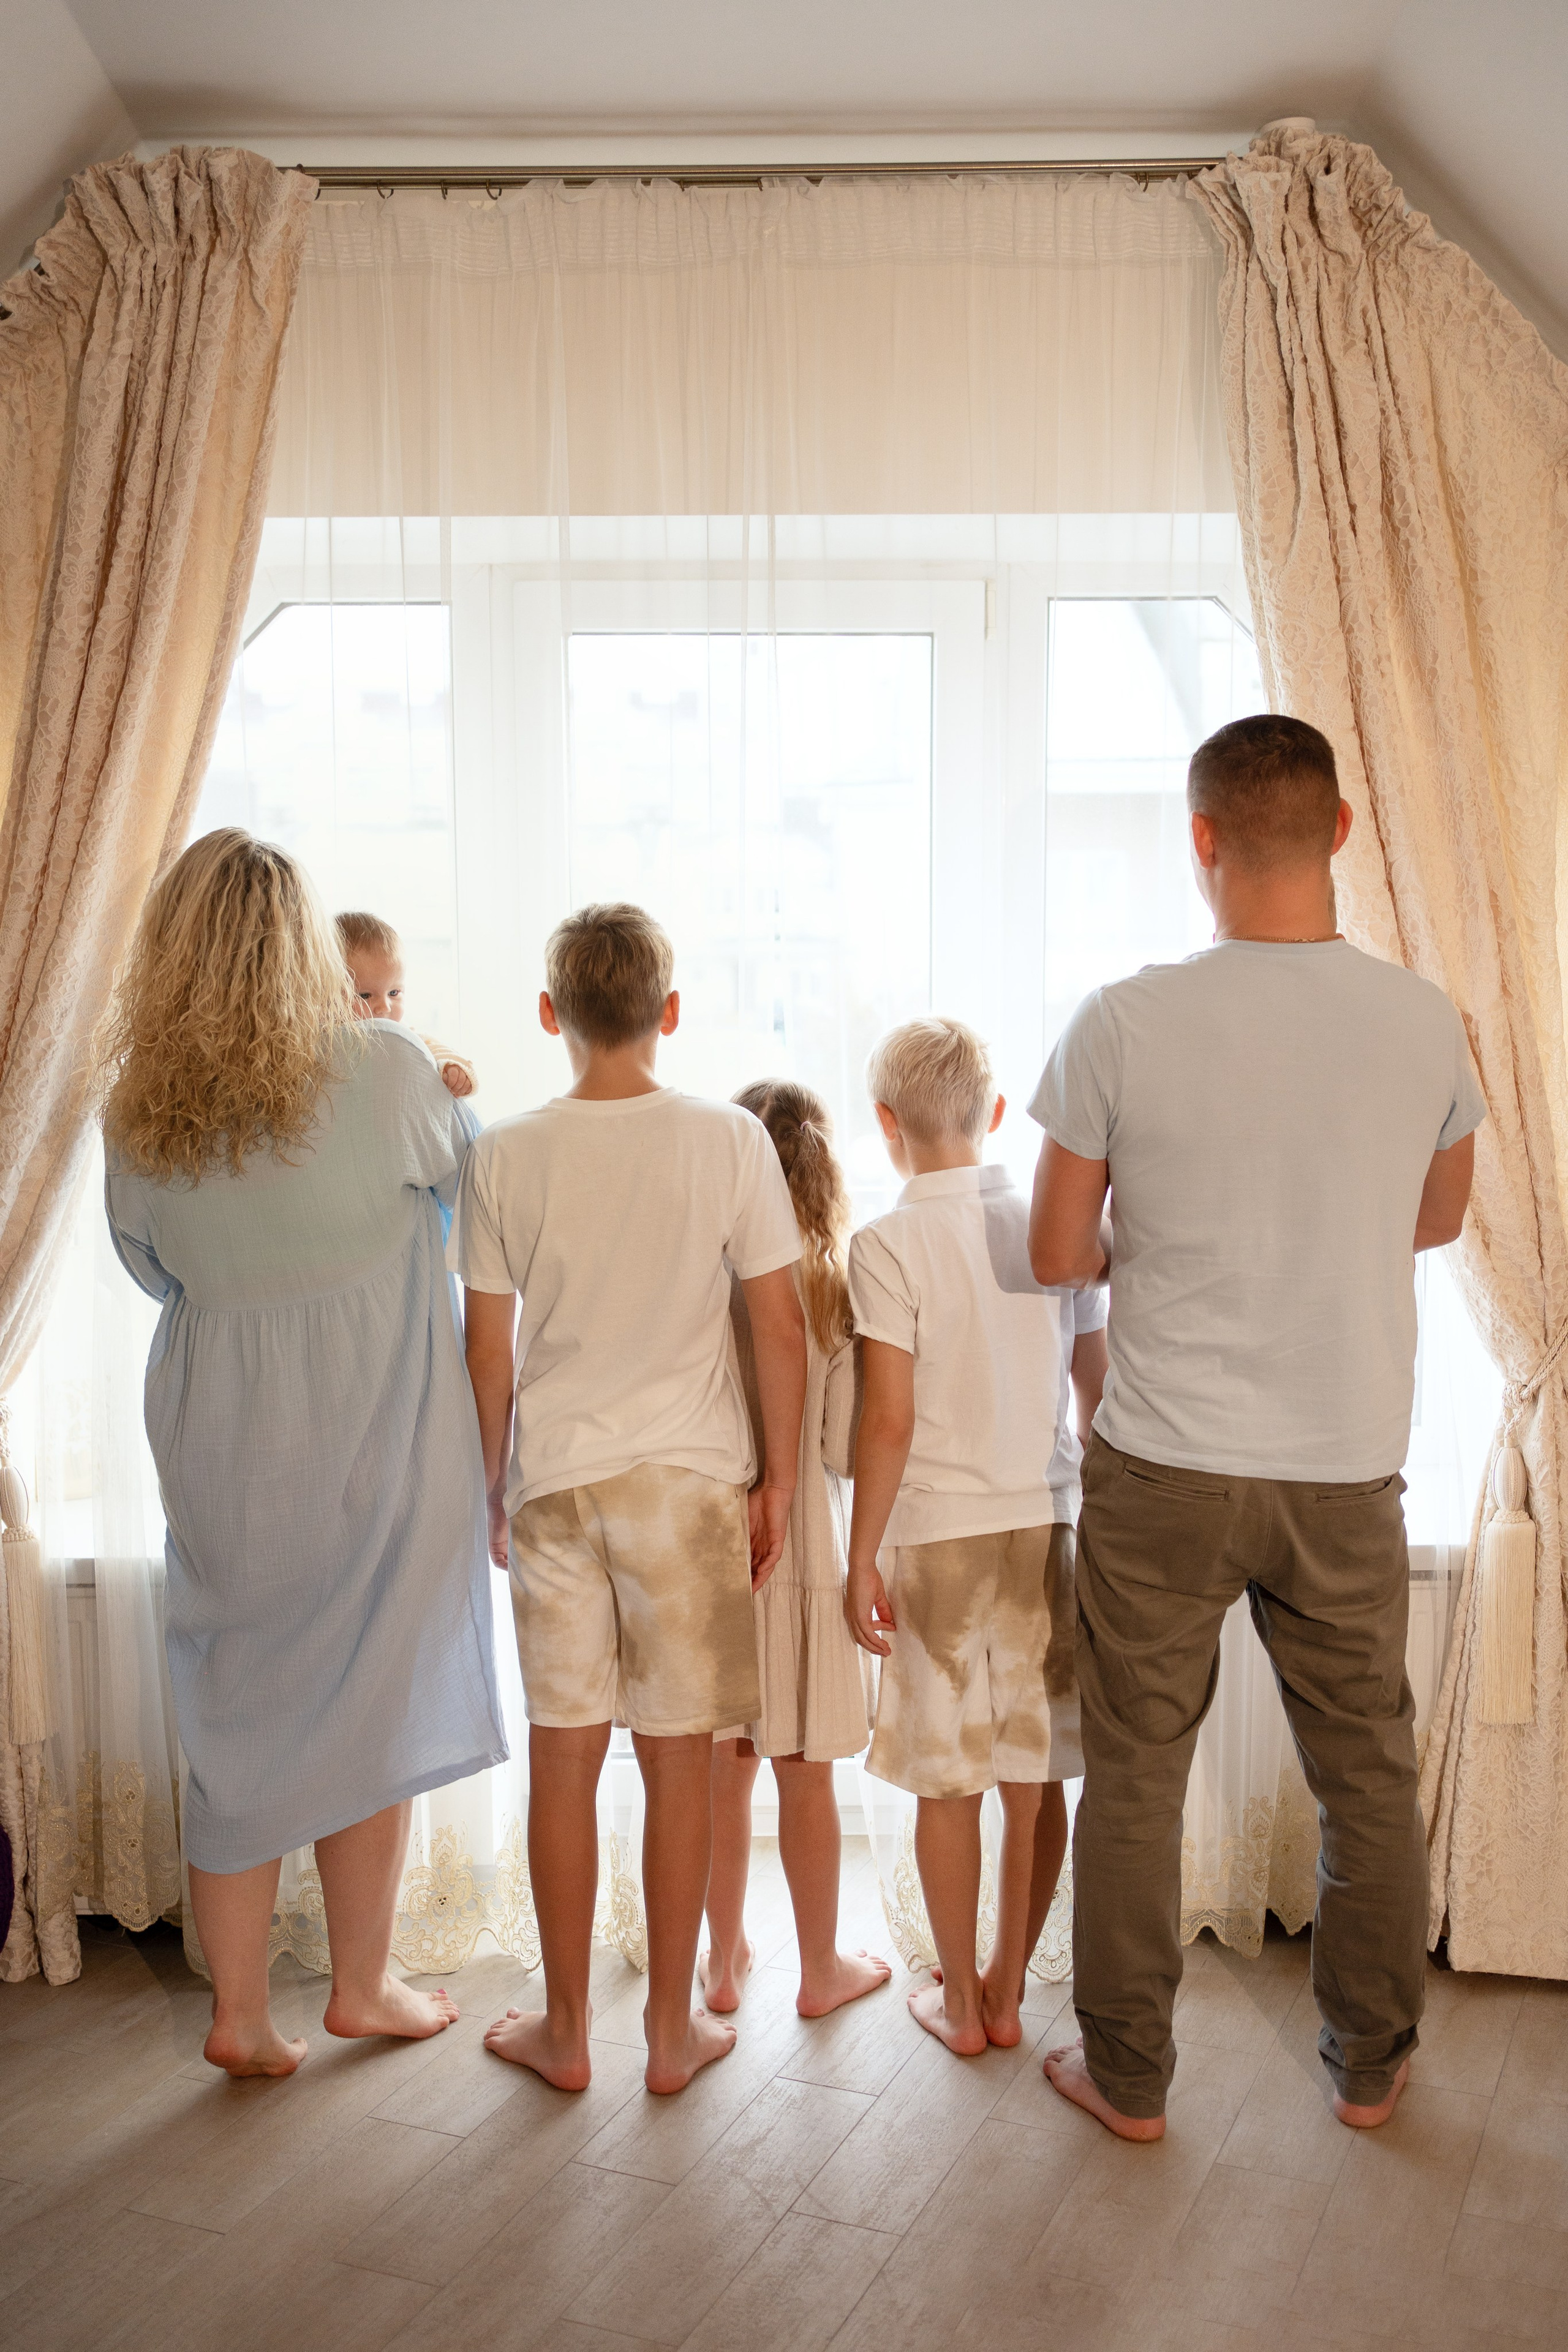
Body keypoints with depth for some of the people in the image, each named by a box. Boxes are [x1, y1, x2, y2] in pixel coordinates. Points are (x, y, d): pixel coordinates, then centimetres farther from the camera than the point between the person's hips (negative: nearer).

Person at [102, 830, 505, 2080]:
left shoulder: (138, 1111, -5)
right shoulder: (383, 1070, -16)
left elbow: (153, 1269, 8)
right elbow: (464, 1171, 1)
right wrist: (446, 1093, 20)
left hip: (218, 1449, 3)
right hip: (375, 1444, -3)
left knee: (237, 1715, 14)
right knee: (371, 1707, 13)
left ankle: (240, 2013, 22)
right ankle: (363, 1985, 29)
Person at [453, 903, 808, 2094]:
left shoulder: (505, 1156, -4)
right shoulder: (730, 1141, -6)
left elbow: (489, 1351, 0)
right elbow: (781, 1333, -6)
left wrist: (492, 1487, 13)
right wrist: (778, 1481, 5)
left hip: (553, 1481, 1)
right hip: (690, 1477, -1)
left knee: (564, 1757, 11)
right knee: (679, 1759, 9)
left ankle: (565, 2030, 24)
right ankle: (674, 2027, 22)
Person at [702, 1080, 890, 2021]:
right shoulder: (835, 1289, -12)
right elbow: (842, 1451, -10)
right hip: (800, 1551, -2)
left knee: (723, 1770, 15)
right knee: (806, 1775, 11)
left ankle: (725, 1963, 28)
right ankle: (821, 1968, 26)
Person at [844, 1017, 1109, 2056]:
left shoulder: (891, 1243, -11)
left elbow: (890, 1420, -14)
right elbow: (1100, 1388, 7)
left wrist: (862, 1559, -6)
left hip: (941, 1533, -4)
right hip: (1048, 1523, 4)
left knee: (949, 1781, 8)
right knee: (1035, 1773, 12)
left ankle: (960, 2001, 21)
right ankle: (1008, 1991, 25)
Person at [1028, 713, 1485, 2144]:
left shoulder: (1124, 1024, -14)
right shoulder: (1425, 1022, -6)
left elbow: (1057, 1255, -5)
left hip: (1164, 1472, -2)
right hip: (1347, 1473, 2)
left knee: (1136, 1772, 13)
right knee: (1369, 1776, 19)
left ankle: (1128, 2077, 27)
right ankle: (1371, 2064, 36)